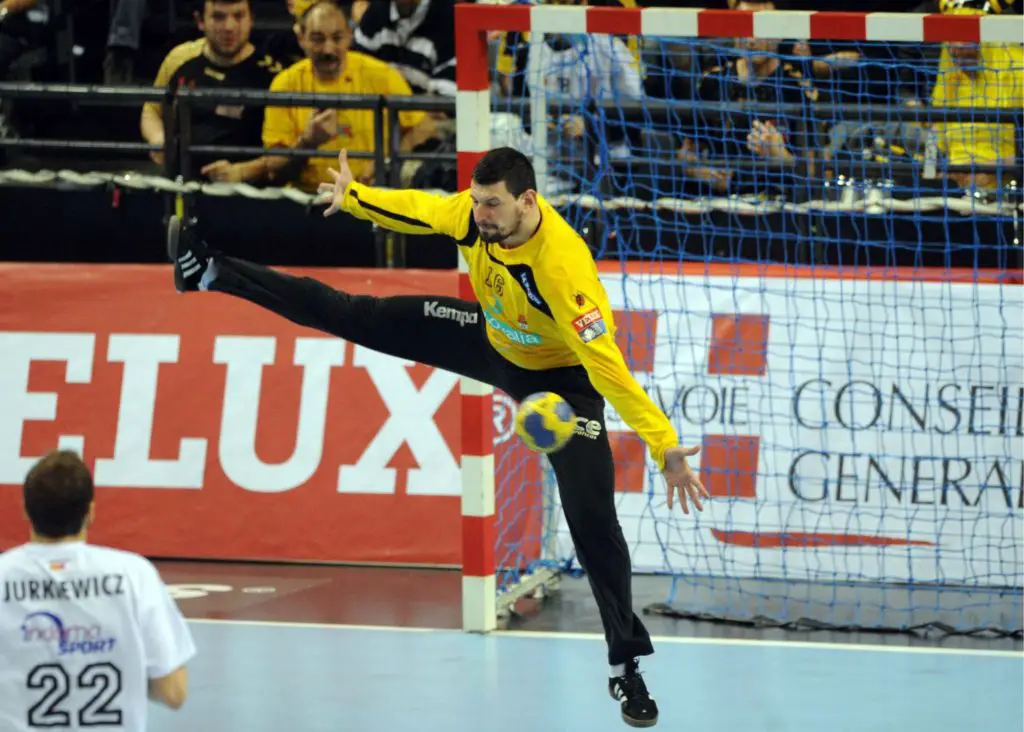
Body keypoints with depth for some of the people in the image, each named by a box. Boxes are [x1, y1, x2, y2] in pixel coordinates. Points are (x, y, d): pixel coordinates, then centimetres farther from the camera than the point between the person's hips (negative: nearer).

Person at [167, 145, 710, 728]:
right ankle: (212, 274, 12)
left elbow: (607, 364, -45)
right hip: (493, 341, 6)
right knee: (360, 318, 2)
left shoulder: (562, 268, -43)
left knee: (591, 515, -11)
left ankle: (627, 664, 3)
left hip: (562, 377, -5)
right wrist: (354, 198, 11)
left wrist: (664, 446, -51)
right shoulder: (476, 213, -25)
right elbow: (419, 210, -2)